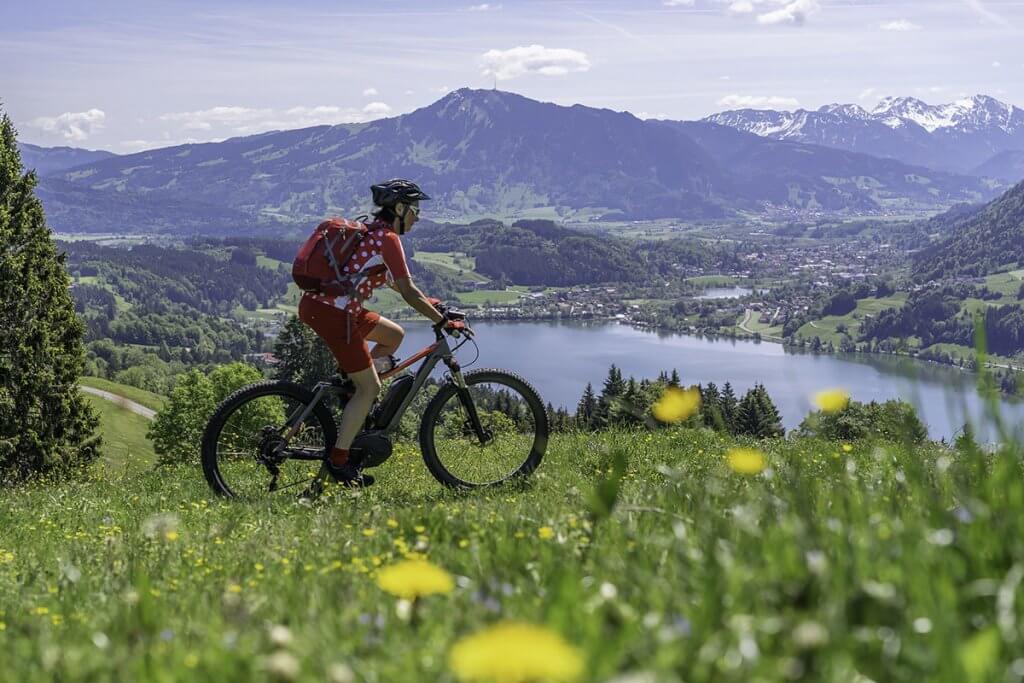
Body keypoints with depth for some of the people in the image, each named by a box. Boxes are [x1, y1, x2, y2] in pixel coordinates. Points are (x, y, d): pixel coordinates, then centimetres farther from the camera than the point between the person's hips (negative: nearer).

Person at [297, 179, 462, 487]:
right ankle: (338, 460, 2)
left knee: (394, 335, 22)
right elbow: (407, 291, -14)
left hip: (318, 303, 9)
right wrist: (443, 321, -9)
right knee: (370, 387, -4)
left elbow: (390, 280, 30)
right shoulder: (387, 237, -11)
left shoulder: (372, 230, 18)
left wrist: (426, 302, 31)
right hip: (330, 313, -9)